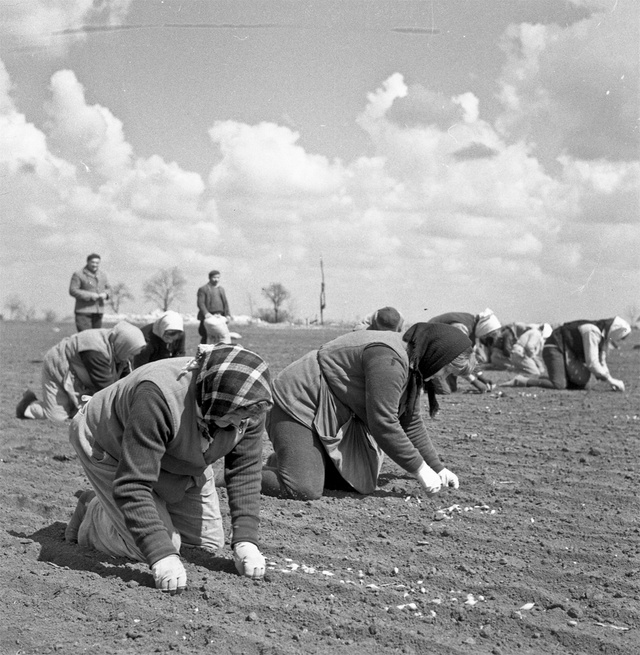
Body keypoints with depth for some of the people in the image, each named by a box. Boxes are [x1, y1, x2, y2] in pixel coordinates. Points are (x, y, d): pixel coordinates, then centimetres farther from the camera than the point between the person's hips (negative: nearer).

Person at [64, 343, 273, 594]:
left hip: (181, 460, 7)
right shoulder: (158, 396, -45)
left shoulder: (251, 406, -26)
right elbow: (132, 485, -44)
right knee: (147, 548, -18)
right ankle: (93, 514, 13)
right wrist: (162, 556, -48)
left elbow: (245, 470, -17)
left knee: (210, 541, 7)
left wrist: (245, 542, -27)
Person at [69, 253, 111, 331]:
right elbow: (73, 291, -10)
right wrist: (89, 295, -17)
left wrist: (105, 294, -1)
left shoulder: (102, 275, 15)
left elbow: (107, 288, 24)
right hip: (83, 311, -6)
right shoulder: (78, 275, -4)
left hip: (98, 312, 6)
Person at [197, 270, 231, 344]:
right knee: (205, 337, -8)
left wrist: (227, 314, 1)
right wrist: (206, 313, -24)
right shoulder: (203, 289, 3)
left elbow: (225, 303, 16)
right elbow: (200, 303, -8)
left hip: (220, 317, 5)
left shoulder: (221, 289, 21)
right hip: (208, 316, -5)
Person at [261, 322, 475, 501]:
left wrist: (437, 468, 12)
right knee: (305, 490, -24)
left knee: (362, 484, 5)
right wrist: (419, 469, -18)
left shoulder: (411, 366, 6)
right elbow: (382, 424, -27)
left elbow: (411, 423, 15)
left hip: (334, 419, 11)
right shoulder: (388, 359, -28)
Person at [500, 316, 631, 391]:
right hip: (555, 348, -11)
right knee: (559, 385, -26)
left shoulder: (603, 336, 8)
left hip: (569, 352, 11)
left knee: (579, 384, 5)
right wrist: (610, 379, -19)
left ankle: (539, 378, 9)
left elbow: (601, 362, 13)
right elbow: (592, 363, -26)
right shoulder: (592, 331, -23)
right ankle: (522, 381, -15)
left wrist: (610, 381, 0)